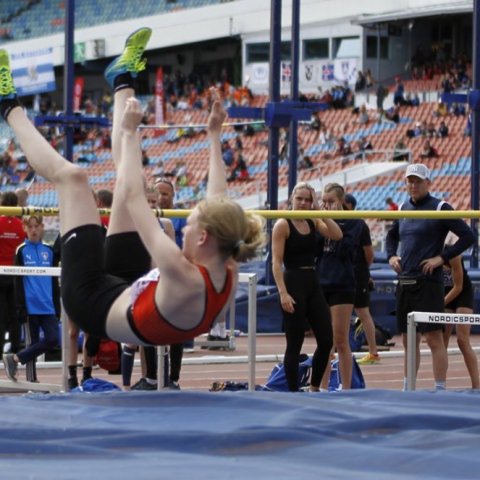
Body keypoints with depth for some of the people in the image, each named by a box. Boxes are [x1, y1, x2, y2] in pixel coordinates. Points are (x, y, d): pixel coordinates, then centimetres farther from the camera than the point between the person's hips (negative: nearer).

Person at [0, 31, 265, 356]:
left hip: (92, 300, -7)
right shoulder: (227, 277, -19)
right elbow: (218, 202, -2)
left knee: (70, 175, -2)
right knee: (133, 178, 8)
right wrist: (215, 136, 4)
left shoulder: (185, 280, -39)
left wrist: (129, 132, -24)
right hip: (122, 292, 7)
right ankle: (123, 81, 31)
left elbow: (133, 199, -33)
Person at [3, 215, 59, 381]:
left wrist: (57, 306, 8)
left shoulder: (49, 251, 10)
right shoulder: (21, 251, 1)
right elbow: (18, 281, -2)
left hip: (48, 307, 3)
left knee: (52, 339, -7)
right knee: (34, 342, -1)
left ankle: (15, 358, 2)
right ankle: (32, 381, 8)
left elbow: (54, 281, 13)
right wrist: (21, 307, -8)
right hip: (31, 307, -3)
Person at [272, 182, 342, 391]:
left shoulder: (313, 222, 10)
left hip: (313, 284, 7)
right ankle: (294, 394, 4)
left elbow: (337, 235, -7)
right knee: (294, 344, -3)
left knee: (326, 340, 5)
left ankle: (314, 388, 21)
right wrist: (283, 293, -21)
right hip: (293, 284, -7)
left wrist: (319, 211, -7)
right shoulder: (283, 225, -7)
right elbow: (276, 262, -12)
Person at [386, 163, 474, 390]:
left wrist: (442, 258, -14)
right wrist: (391, 256, 12)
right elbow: (392, 235, 31)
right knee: (409, 341, 11)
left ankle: (440, 389, -7)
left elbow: (467, 236, -10)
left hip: (428, 282, -7)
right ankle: (408, 389, 18)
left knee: (434, 338, -8)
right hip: (404, 282, 7)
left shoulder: (440, 208, -6)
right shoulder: (403, 209, 14)